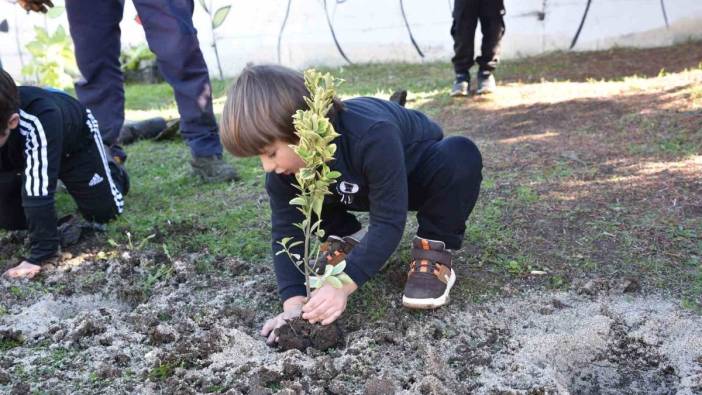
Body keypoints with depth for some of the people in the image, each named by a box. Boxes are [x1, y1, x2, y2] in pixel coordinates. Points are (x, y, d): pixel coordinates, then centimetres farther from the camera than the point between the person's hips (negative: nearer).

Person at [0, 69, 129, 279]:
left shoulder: (40, 121, -48)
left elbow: (39, 193, -47)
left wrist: (39, 255, -46)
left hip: (76, 139, -3)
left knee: (103, 212, -3)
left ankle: (113, 172, 30)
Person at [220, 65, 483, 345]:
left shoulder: (372, 136, -43)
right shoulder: (285, 164, -24)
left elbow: (388, 222, -40)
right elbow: (287, 229, -22)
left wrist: (342, 284, -48)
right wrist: (293, 302, -34)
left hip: (415, 175, -4)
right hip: (359, 189, 5)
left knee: (461, 155, -37)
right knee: (284, 192, -13)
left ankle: (434, 252, -17)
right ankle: (346, 238, 5)